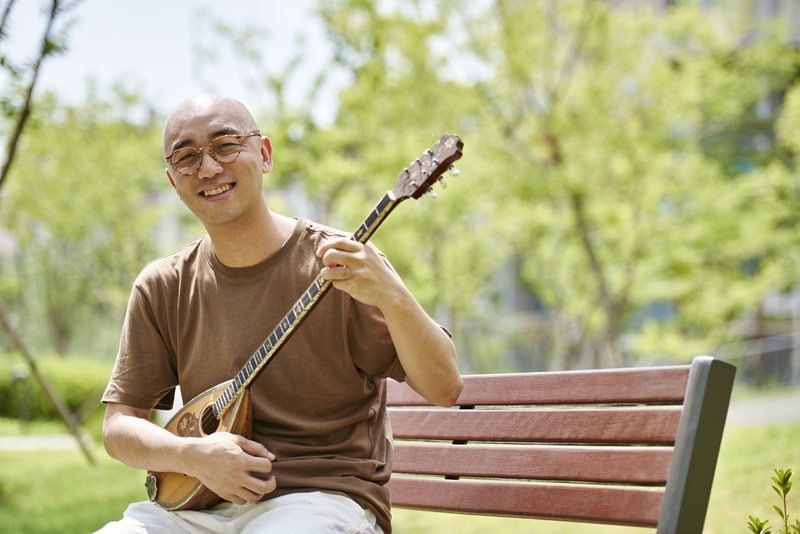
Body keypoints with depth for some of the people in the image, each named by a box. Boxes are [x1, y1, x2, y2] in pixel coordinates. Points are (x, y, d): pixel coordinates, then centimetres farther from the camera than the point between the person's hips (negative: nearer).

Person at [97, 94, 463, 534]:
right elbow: (119, 425, 9)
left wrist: (391, 295, -28)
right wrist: (191, 454, -12)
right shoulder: (162, 287, 7)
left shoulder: (340, 264, -4)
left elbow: (444, 389, -10)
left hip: (323, 495, -3)